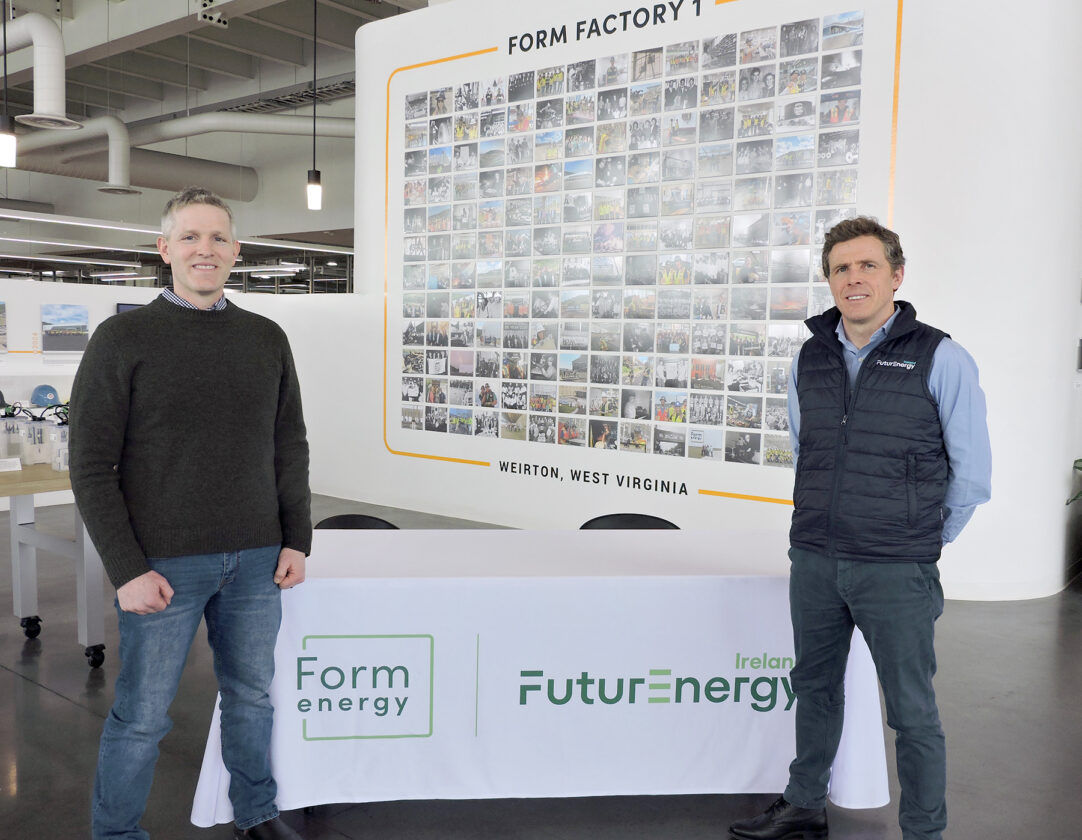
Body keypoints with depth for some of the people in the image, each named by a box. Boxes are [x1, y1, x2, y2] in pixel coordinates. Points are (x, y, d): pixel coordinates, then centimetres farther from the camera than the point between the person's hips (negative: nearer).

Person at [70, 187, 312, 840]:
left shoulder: (267, 339, 7)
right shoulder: (123, 338, -4)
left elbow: (291, 447, 11)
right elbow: (92, 466, -6)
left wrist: (297, 539, 4)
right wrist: (126, 568, -12)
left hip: (256, 562, 4)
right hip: (164, 564, -3)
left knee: (252, 696, 16)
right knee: (142, 716, 8)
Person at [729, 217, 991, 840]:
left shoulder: (941, 359, -8)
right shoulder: (810, 359, 7)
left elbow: (972, 472, -3)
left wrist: (923, 542, 4)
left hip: (897, 571, -5)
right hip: (814, 559, 5)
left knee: (912, 712, 6)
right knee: (815, 688, 19)